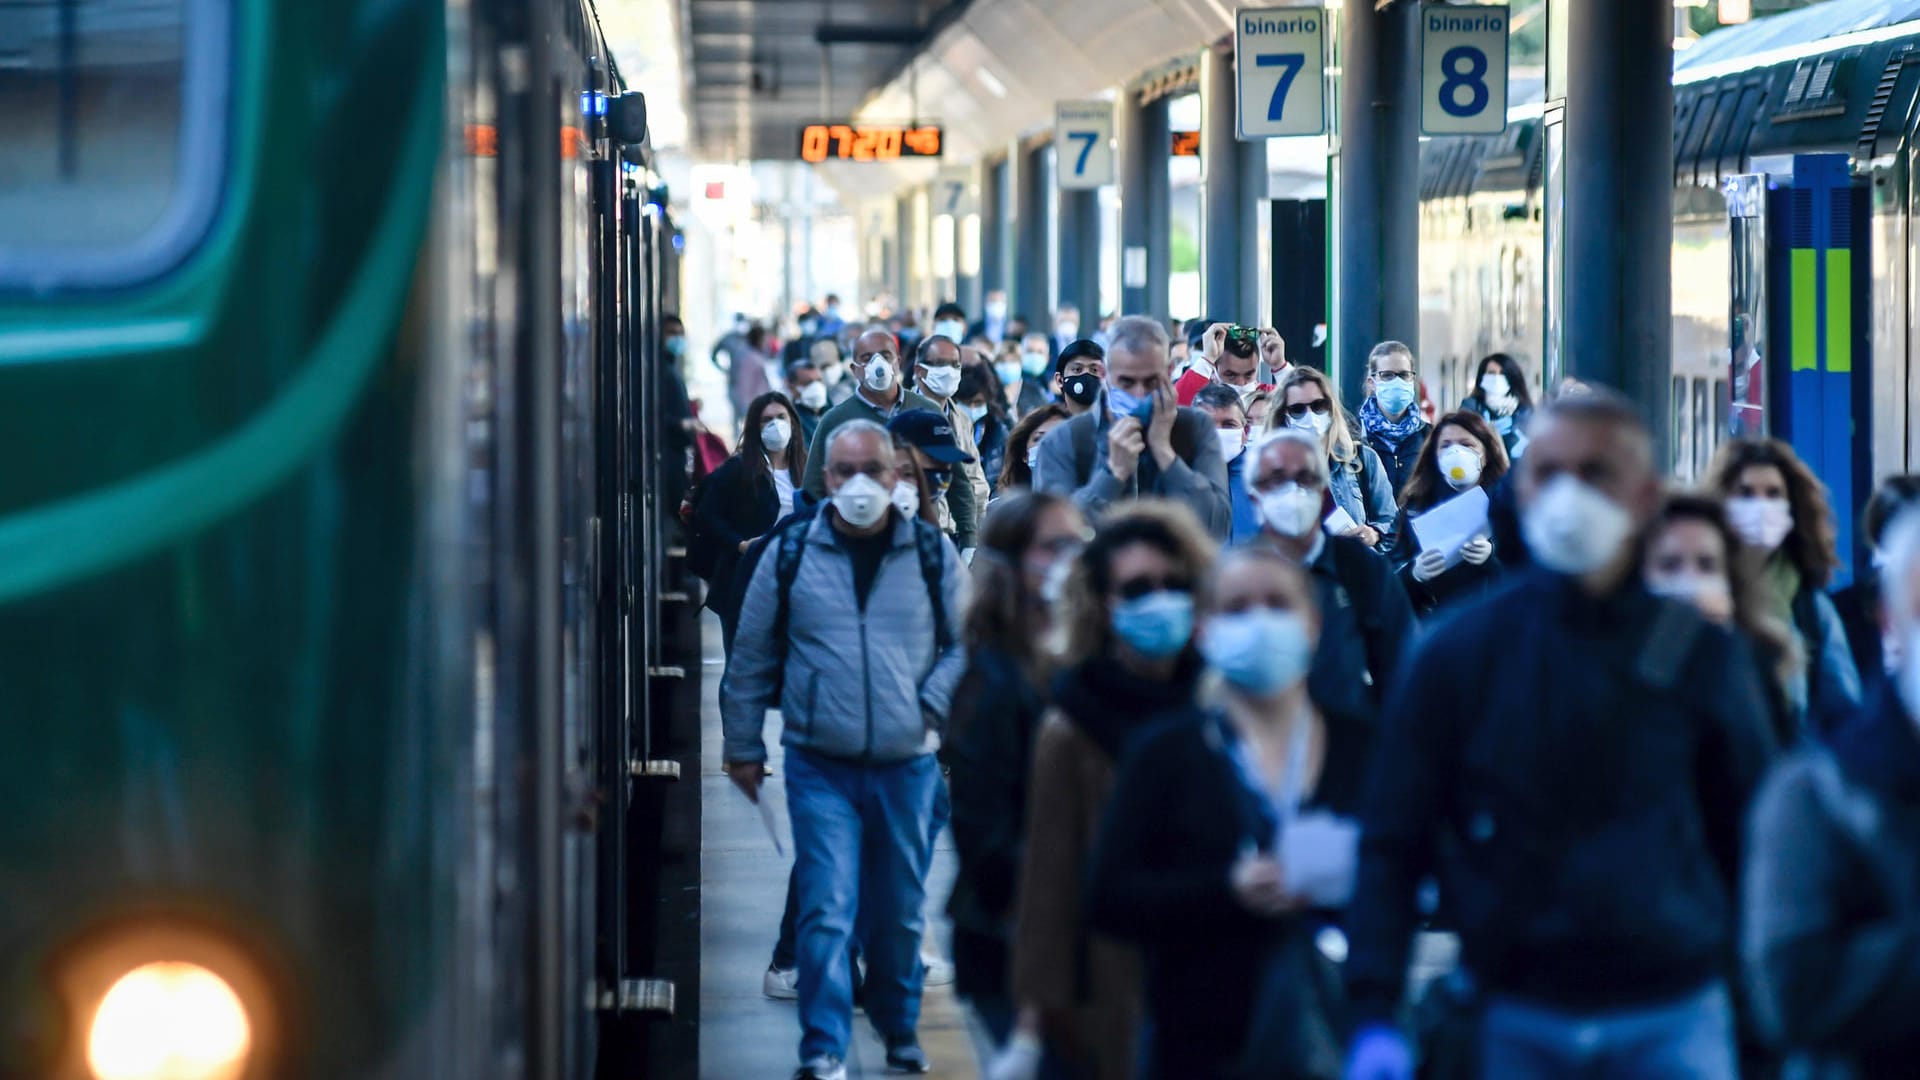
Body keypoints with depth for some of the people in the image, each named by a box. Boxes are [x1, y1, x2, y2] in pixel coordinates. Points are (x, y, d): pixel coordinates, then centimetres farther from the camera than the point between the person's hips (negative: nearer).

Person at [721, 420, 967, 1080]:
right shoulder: (791, 556, 1)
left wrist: (932, 706, -3)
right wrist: (743, 747, 9)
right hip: (820, 768, -1)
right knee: (827, 909, -11)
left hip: (907, 765, 1)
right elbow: (751, 659, 9)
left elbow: (967, 642, 12)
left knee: (900, 912, 12)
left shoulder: (933, 556, 3)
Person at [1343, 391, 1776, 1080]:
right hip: (1516, 1018, 0)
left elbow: (1755, 841, 8)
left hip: (1672, 1020, 0)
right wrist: (1374, 1017, -8)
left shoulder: (1701, 656, 3)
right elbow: (1392, 843, 3)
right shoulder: (1456, 653, 2)